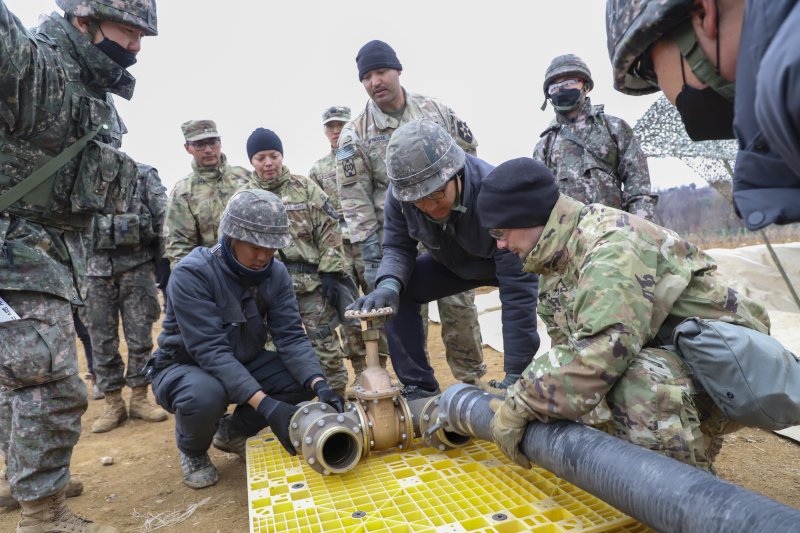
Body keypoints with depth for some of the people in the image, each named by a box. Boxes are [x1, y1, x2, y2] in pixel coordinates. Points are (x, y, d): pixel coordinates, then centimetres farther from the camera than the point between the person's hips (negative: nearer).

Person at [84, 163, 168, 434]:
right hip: (96, 269, 2)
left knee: (140, 336, 3)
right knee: (102, 339, 5)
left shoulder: (144, 174, 4)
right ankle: (113, 403, 17)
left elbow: (163, 220, -1)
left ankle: (139, 398, 15)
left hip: (137, 266, -2)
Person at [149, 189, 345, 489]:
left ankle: (233, 431, 10)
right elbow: (210, 351, -33)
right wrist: (266, 405, -42)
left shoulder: (276, 273, -11)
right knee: (205, 395, -38)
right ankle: (192, 450, 1)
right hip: (185, 367, -4)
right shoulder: (191, 274, -27)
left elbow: (291, 337, -16)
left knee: (304, 378, -17)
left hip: (244, 364, 5)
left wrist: (319, 385, -34)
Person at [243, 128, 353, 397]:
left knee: (325, 344, 4)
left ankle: (336, 398, 19)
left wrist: (331, 273, -7)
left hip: (312, 281, -2)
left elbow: (329, 232, -1)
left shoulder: (306, 188, 2)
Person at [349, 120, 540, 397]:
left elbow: (518, 288, -39)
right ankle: (418, 387, -2)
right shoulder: (400, 193, -27)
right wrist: (389, 284, -38)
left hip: (505, 262, -3)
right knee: (397, 292, -17)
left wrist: (515, 375, -38)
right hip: (453, 264, 4)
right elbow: (397, 247, -12)